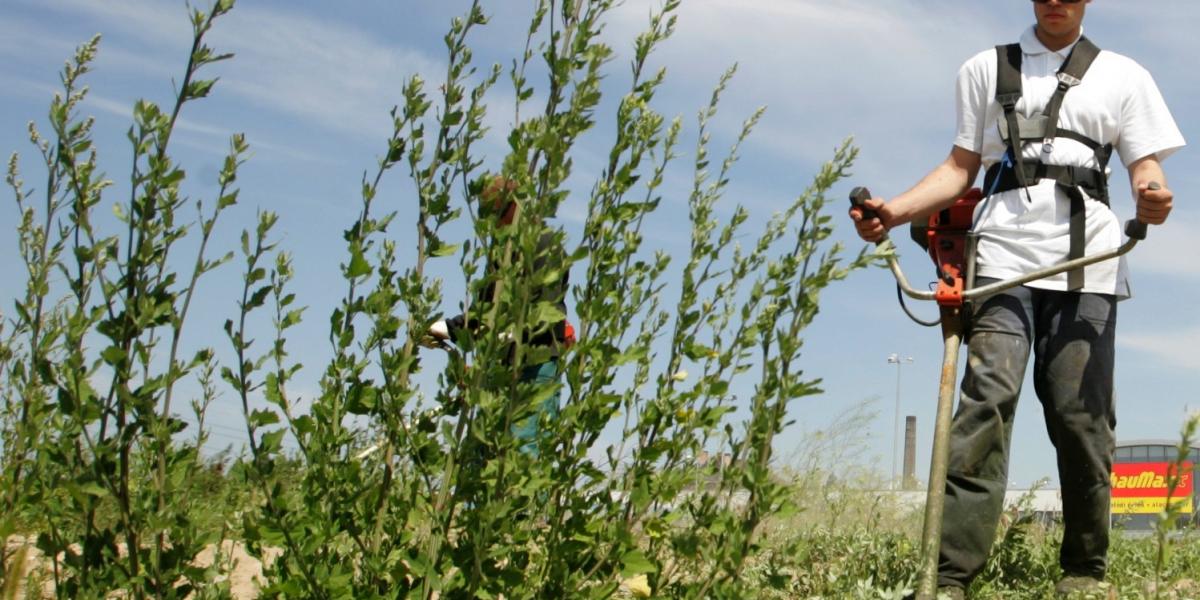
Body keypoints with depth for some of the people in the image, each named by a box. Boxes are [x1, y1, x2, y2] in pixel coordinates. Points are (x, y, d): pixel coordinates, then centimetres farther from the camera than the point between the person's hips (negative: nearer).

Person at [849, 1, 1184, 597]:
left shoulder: (1123, 76, 19)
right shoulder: (986, 69, 21)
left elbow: (1146, 171, 11)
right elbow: (960, 166, 17)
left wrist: (1154, 201, -13)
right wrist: (893, 211, 0)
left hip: (1086, 261, 1)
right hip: (1003, 255, 0)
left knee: (1080, 414, -4)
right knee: (987, 398, -16)